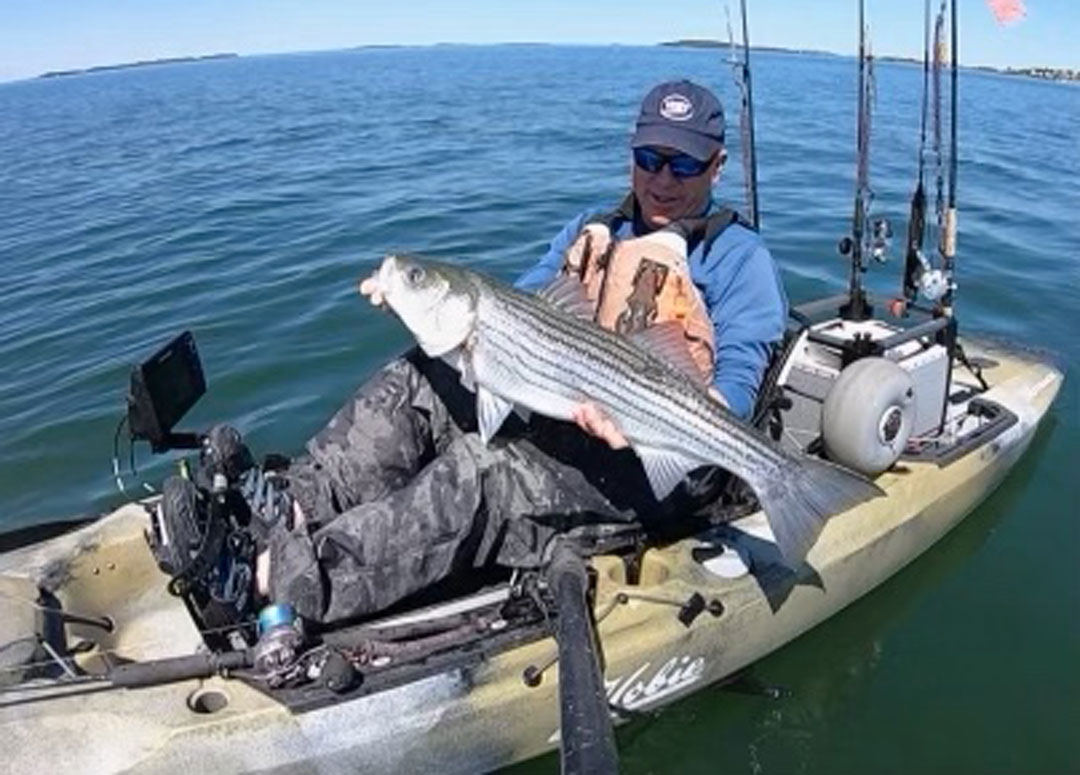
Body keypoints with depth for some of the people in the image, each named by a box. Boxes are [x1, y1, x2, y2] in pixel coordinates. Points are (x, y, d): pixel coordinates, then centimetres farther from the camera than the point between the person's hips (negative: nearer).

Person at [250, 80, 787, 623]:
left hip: (645, 463, -6)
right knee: (420, 379, -13)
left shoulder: (739, 257, 0)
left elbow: (736, 389, -11)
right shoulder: (591, 230, 19)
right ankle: (292, 510, -14)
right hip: (548, 413, 7)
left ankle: (287, 577, -26)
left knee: (479, 470, -30)